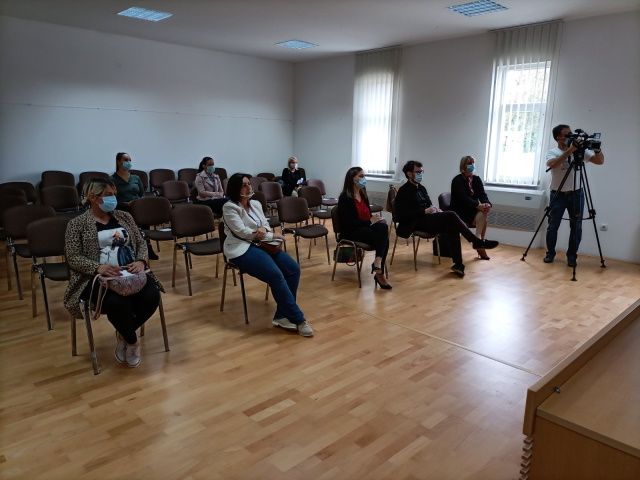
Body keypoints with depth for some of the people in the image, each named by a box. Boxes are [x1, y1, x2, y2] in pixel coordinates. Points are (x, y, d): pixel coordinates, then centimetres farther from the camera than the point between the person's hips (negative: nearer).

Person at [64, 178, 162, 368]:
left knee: (152, 296, -25)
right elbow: (73, 258, -5)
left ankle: (123, 334, 4)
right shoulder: (77, 224, 3)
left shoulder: (123, 216, 15)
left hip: (130, 273, 4)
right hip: (97, 278, -4)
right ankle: (132, 341, -1)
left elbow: (141, 243, 13)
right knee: (118, 303, -35)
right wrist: (98, 267, -24)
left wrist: (141, 261, -10)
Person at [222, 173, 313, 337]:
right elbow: (243, 232, -15)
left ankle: (282, 316, -11)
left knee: (293, 268, -15)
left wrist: (263, 229, -14)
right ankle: (298, 319, -18)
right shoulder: (229, 208, -7)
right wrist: (273, 236, -9)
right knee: (276, 275, -29)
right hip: (241, 249, -7)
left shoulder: (256, 204, 15)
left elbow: (266, 225, 14)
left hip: (261, 245, 7)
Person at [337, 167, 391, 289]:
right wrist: (370, 221, -19)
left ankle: (378, 263, -28)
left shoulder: (363, 194, 14)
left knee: (383, 227, -27)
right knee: (383, 237, -28)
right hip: (351, 233, -7)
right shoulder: (345, 198, -9)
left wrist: (375, 220, -8)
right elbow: (349, 223, -16)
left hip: (366, 228, 7)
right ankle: (379, 272, -24)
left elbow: (368, 215, 16)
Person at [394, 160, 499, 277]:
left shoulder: (421, 188, 20)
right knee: (451, 215, -23)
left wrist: (434, 209, 1)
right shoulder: (404, 191, -6)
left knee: (452, 228, -21)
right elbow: (402, 216, -16)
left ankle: (458, 264, -22)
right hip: (414, 224, -8)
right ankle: (477, 241, -14)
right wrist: (425, 211, -19)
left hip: (427, 220, 8)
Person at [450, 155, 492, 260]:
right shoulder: (457, 181, -11)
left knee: (484, 213, -25)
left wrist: (487, 204, -27)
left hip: (472, 210, 6)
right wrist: (478, 205, -37)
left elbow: (482, 194, -4)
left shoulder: (477, 179, 8)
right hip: (460, 211, -6)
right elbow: (464, 198, -24)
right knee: (481, 217, -27)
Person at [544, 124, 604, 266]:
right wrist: (570, 150, -36)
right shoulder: (552, 152, -8)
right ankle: (550, 253, 20)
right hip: (558, 194, -2)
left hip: (576, 194, 2)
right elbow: (553, 164, -30)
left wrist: (597, 149, -22)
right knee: (553, 226, 3)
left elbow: (600, 161, -4)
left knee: (576, 227, 3)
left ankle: (572, 256, 15)